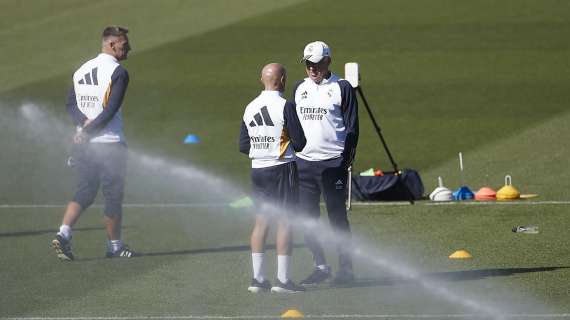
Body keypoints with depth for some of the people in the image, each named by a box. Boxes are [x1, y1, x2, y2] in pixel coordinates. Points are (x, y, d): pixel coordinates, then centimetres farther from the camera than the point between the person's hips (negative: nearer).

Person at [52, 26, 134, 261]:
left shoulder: (82, 70, 12)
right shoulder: (118, 72, -10)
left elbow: (71, 103, 9)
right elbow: (111, 110, -17)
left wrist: (84, 122, -5)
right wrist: (87, 131, -12)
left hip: (83, 144, 6)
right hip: (110, 144, -6)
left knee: (83, 194, 10)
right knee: (113, 197, 6)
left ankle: (63, 234, -8)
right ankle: (114, 246, 14)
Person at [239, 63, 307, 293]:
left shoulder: (250, 108, 6)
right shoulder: (284, 107, -12)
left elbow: (243, 146, 8)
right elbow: (300, 142, -12)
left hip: (257, 169, 6)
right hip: (282, 168, -6)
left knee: (261, 221, 10)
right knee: (285, 221, -1)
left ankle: (257, 278, 10)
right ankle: (282, 279, -3)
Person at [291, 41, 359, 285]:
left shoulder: (342, 88, -2)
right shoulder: (300, 88, 13)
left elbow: (352, 127, -3)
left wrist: (347, 158, -10)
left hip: (333, 163, -5)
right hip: (303, 162, 5)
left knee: (337, 217, -2)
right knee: (306, 217, 4)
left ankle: (346, 268, 4)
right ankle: (320, 266, 14)